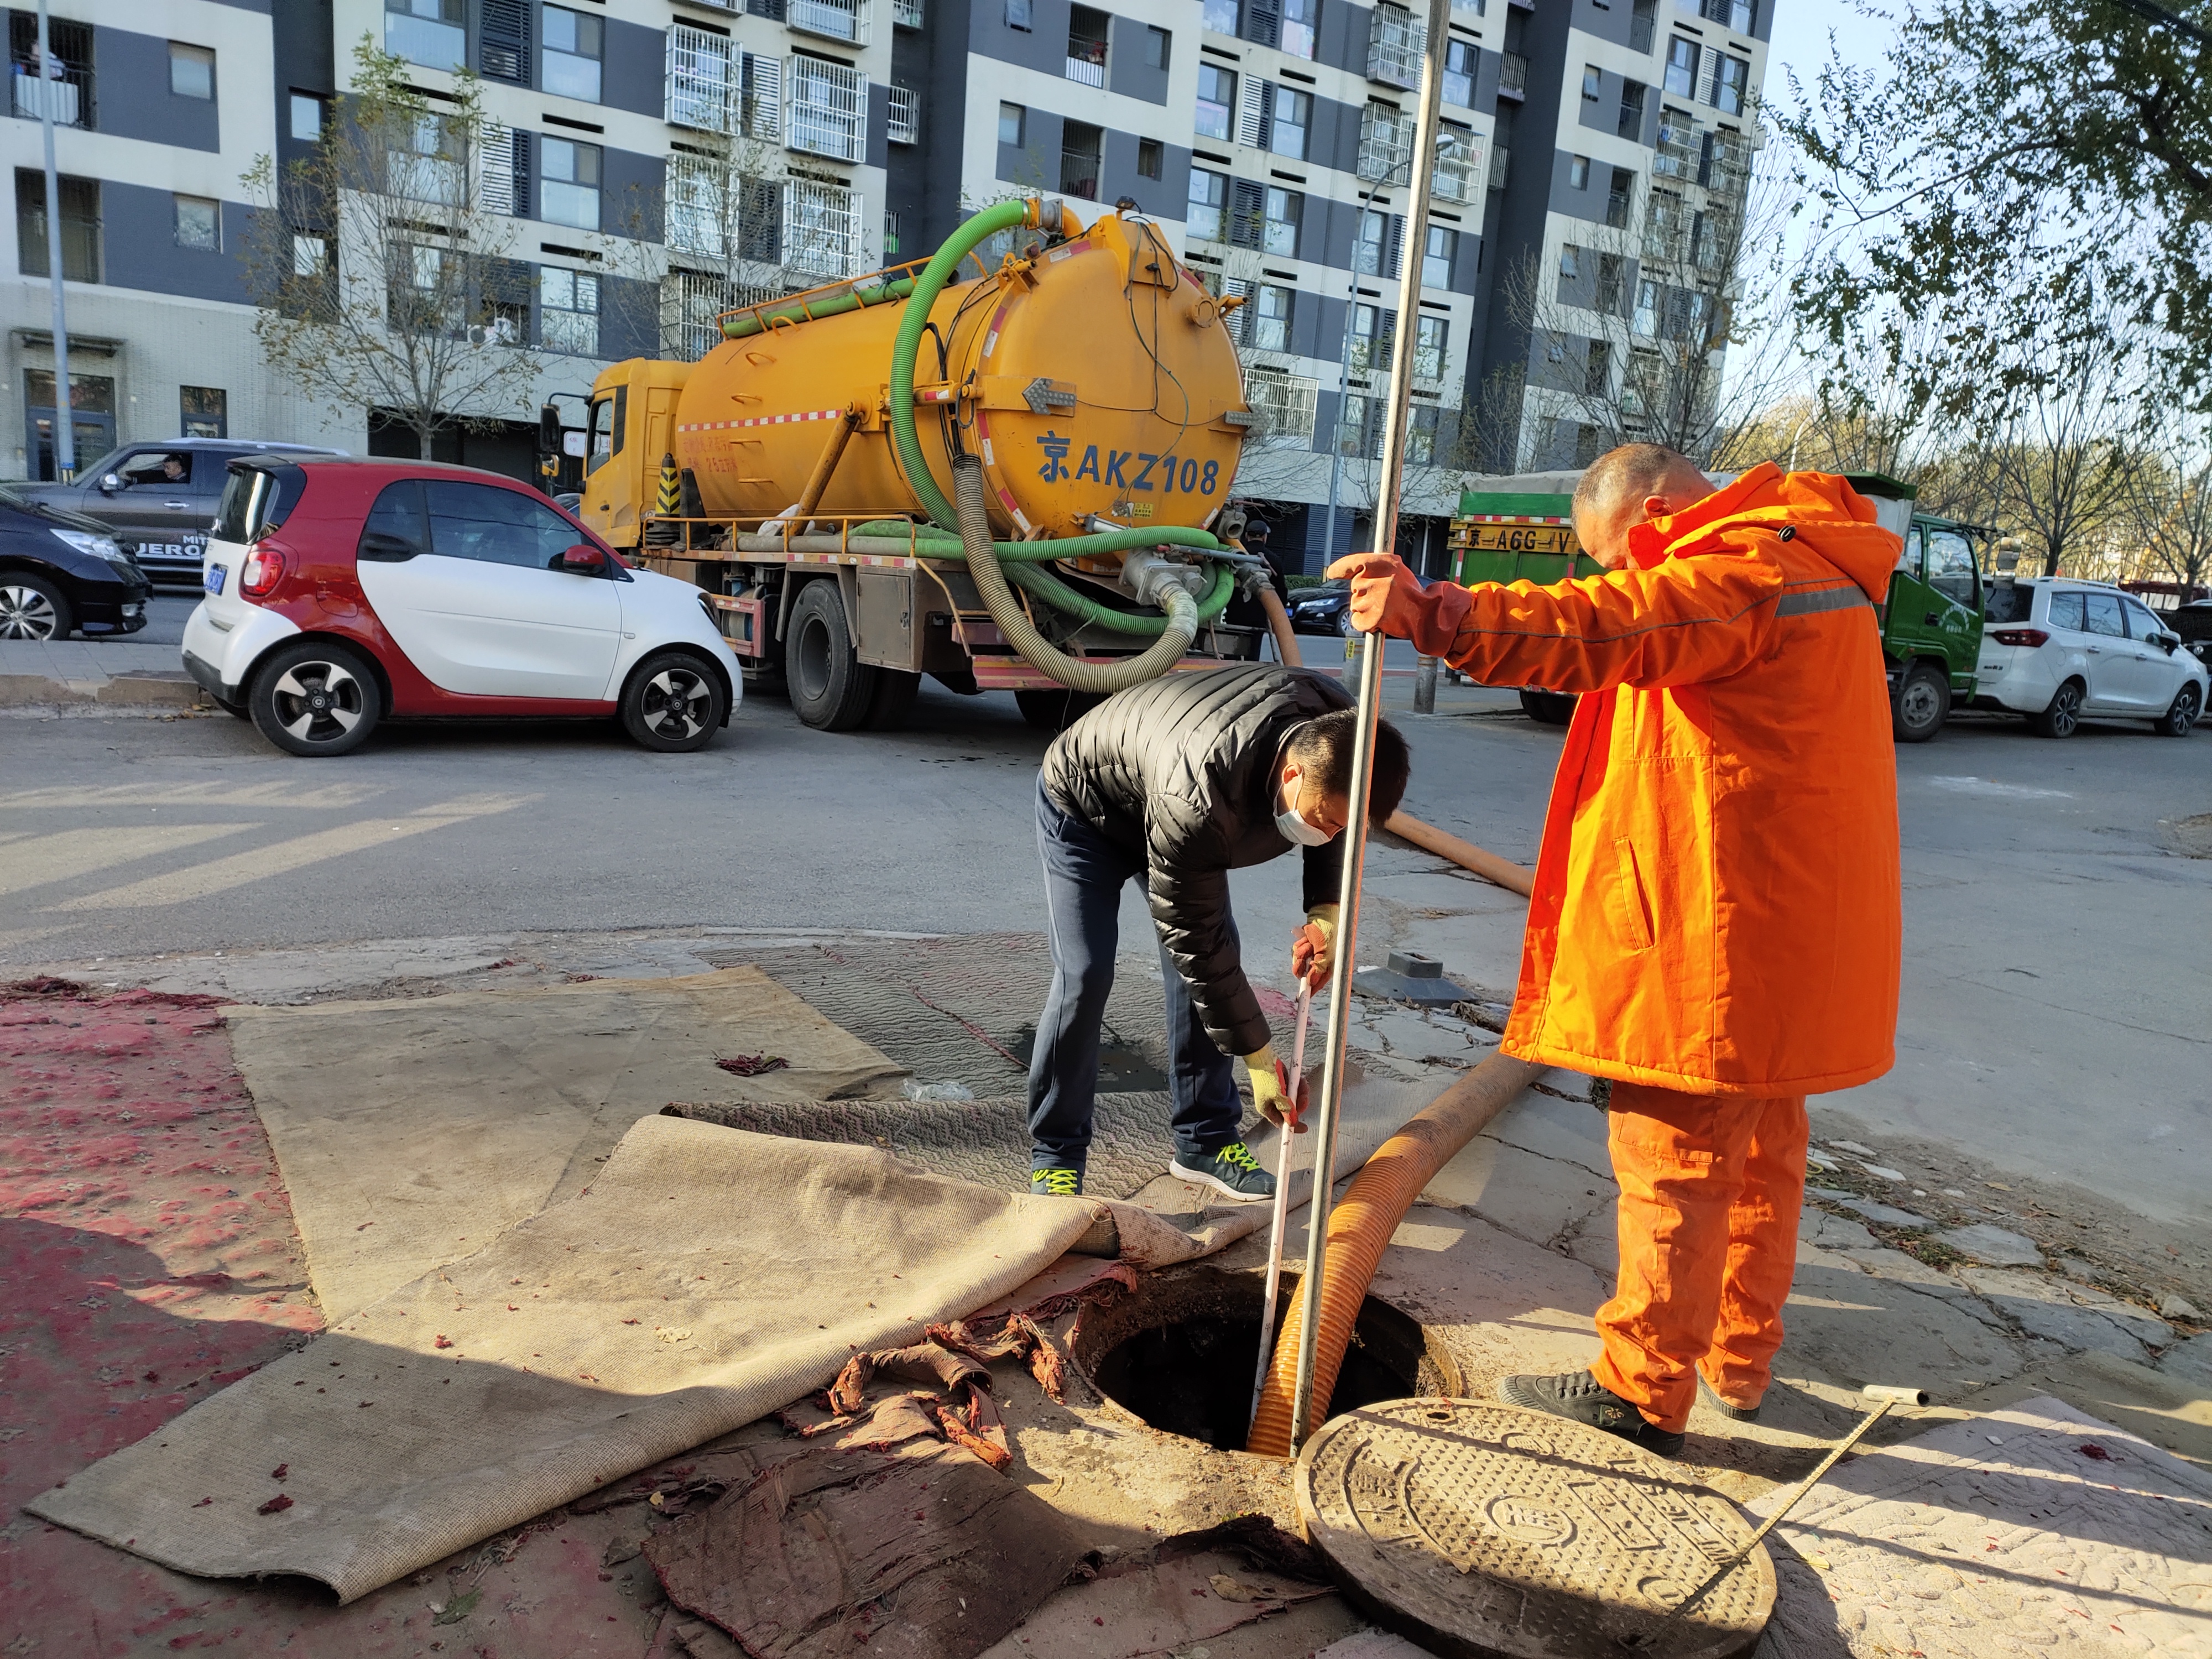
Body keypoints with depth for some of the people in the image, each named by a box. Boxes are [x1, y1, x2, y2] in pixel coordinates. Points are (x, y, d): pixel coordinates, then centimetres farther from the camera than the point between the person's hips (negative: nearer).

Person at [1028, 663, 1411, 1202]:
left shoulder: (1334, 728, -27)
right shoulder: (1195, 806, -47)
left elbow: (1333, 833, -3)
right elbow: (1193, 941, -34)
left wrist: (1327, 909, -20)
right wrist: (1259, 1060, -27)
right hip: (1082, 808, -6)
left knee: (1217, 956, -2)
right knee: (1085, 973, -16)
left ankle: (1205, 1141, 9)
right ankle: (1054, 1155, -1)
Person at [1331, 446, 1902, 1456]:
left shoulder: (1745, 569, -17)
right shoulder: (1808, 567, 18)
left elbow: (1606, 628, -36)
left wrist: (1437, 616, -46)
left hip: (1722, 937, -11)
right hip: (1786, 931, 11)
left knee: (1674, 1162, 0)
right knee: (1759, 1153, 19)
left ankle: (1644, 1394, 11)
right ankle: (1742, 1359, 34)